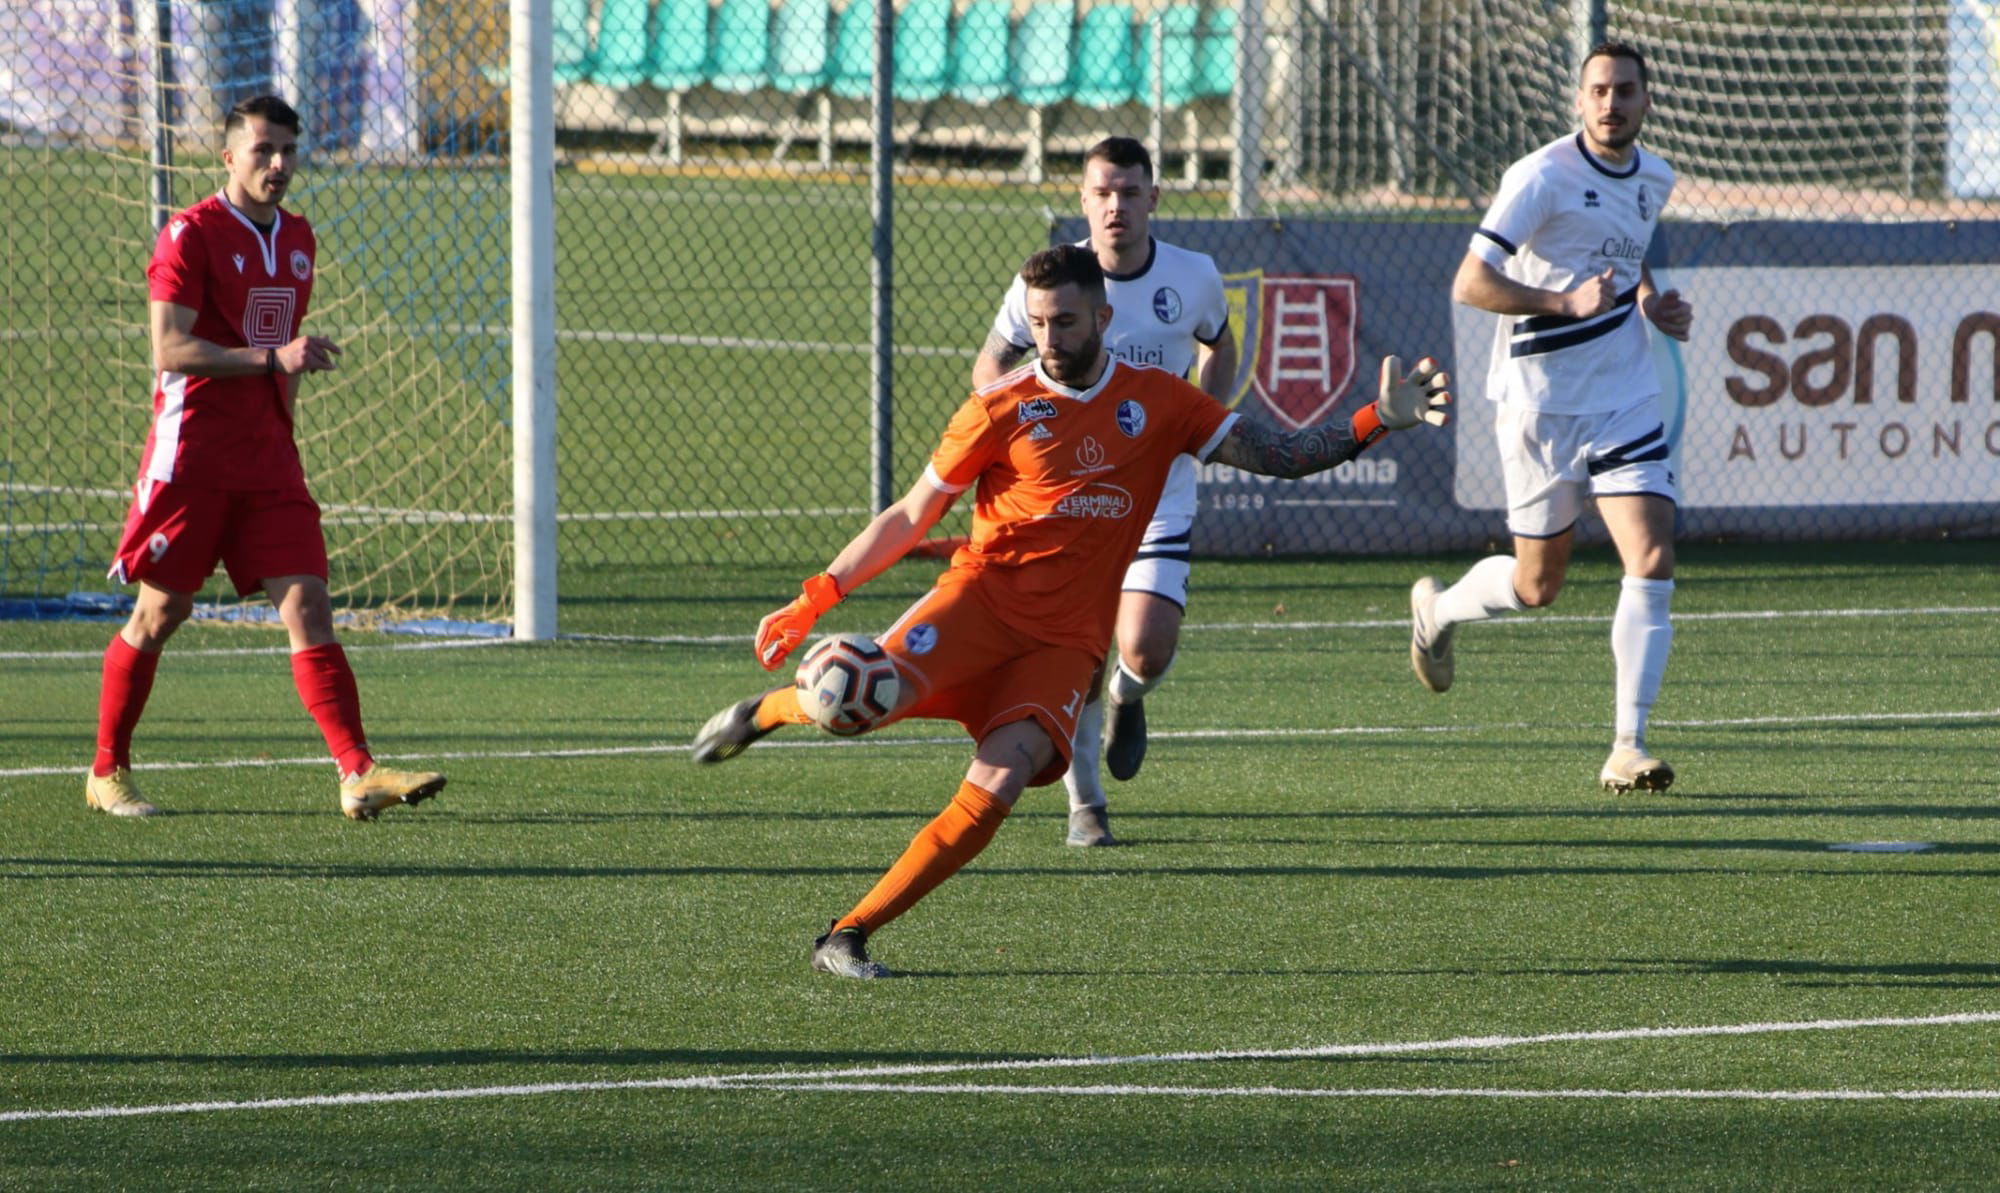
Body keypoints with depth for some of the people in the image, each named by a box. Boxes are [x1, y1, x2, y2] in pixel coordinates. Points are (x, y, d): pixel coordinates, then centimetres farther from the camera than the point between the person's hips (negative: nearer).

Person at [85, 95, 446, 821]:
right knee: (160, 613, 2)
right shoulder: (191, 235, -8)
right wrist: (273, 358, -24)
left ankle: (358, 775, -15)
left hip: (267, 458, 5)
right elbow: (170, 349, -17)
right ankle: (107, 773, 16)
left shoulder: (297, 241, 14)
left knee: (308, 606, -7)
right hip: (192, 453, -5)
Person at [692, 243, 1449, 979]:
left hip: (1067, 640, 1)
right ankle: (766, 711, 7)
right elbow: (911, 516, 7)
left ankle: (847, 937, -14)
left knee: (997, 787, -22)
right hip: (984, 593, -1)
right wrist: (812, 601, 1)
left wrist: (1378, 421, -5)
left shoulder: (1156, 402, 8)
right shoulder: (1001, 409, 1)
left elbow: (1279, 458, 9)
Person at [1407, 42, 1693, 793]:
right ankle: (1437, 610, 42)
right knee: (1537, 585, 8)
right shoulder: (1543, 176, -15)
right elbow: (1469, 285, -19)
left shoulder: (1654, 181, 7)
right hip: (1541, 406, -5)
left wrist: (1653, 305, 7)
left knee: (1653, 564, -13)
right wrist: (1567, 302, -29)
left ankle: (1629, 749, -9)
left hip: (1625, 403, 5)